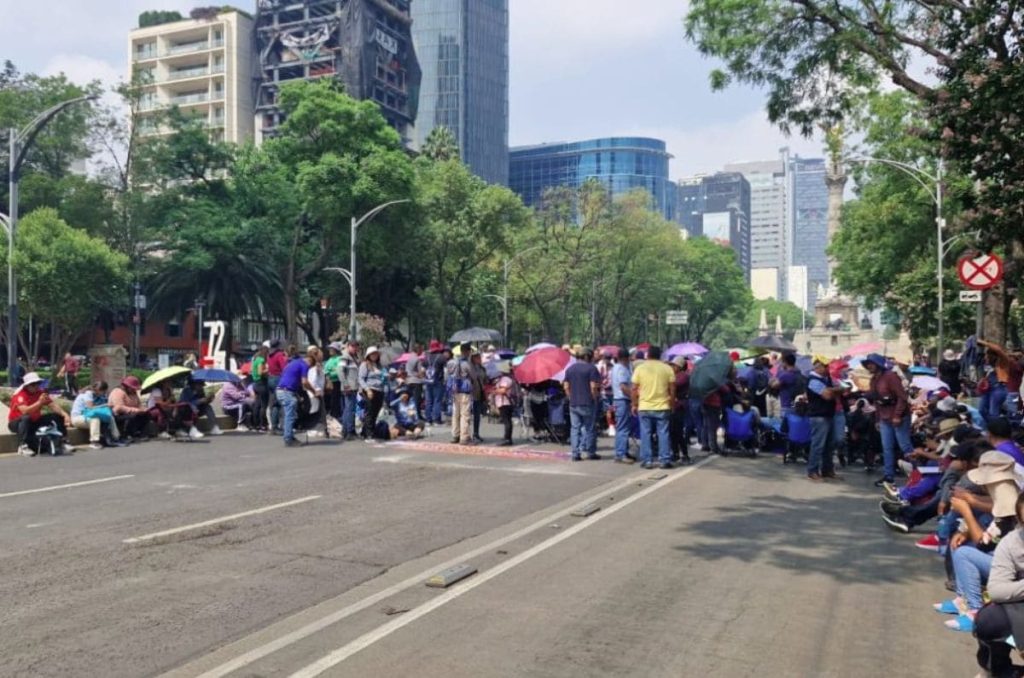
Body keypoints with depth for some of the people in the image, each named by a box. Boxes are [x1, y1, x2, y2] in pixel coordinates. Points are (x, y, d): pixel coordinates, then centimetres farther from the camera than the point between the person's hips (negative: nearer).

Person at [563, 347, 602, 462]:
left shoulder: (570, 368, 10)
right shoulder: (591, 368, -7)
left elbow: (566, 386, 9)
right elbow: (593, 387, -14)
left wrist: (571, 398, 14)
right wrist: (595, 398, -3)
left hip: (573, 404, 5)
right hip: (587, 403, -5)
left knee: (575, 428, 5)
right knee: (590, 428, 6)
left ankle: (575, 453, 3)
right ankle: (590, 452, 11)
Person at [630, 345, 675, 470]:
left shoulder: (640, 368, -1)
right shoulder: (667, 368, 1)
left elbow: (634, 389, -1)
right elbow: (672, 389, 2)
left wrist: (634, 405, 7)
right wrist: (672, 404, 12)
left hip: (644, 407, 0)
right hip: (662, 407, 0)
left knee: (645, 434, 5)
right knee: (663, 434, 6)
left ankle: (646, 461, 6)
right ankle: (665, 460, 6)